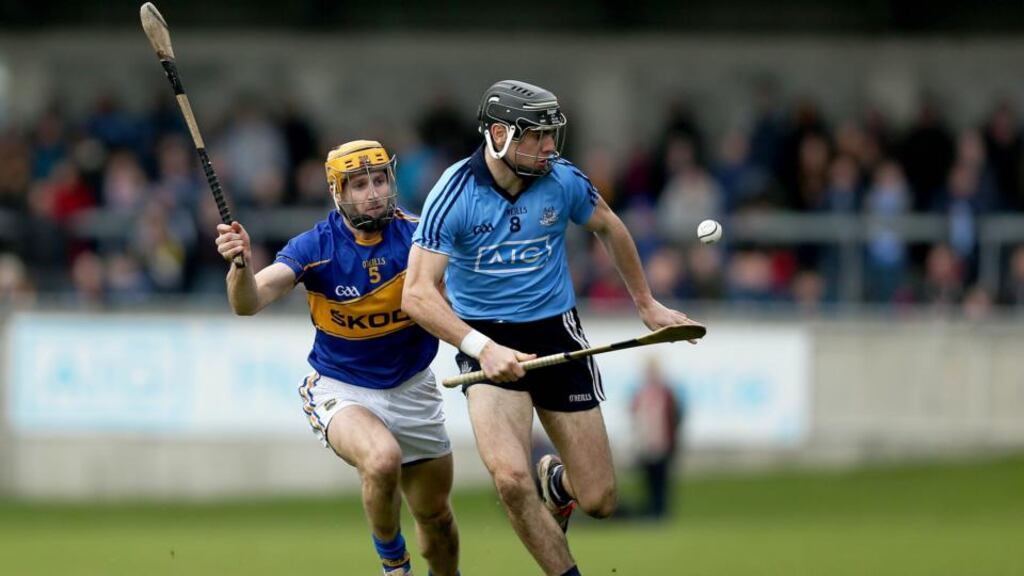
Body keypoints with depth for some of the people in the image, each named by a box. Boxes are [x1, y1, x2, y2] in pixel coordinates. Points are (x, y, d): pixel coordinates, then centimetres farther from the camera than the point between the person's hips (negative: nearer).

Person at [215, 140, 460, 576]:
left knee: (436, 516, 11)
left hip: (411, 389, 3)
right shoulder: (316, 247, -17)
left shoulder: (413, 235, -14)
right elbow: (249, 302, -27)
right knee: (383, 459, -33)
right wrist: (240, 262, -47)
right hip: (340, 390, -3)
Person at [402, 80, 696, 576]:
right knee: (510, 479, -27)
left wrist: (646, 303, 21)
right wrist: (482, 348, -35)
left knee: (599, 501, 2)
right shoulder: (455, 194, -18)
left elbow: (609, 228, 15)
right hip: (488, 342, -3)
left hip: (556, 332, 3)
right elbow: (417, 294, -23)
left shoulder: (563, 181, -8)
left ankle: (556, 479, 39)